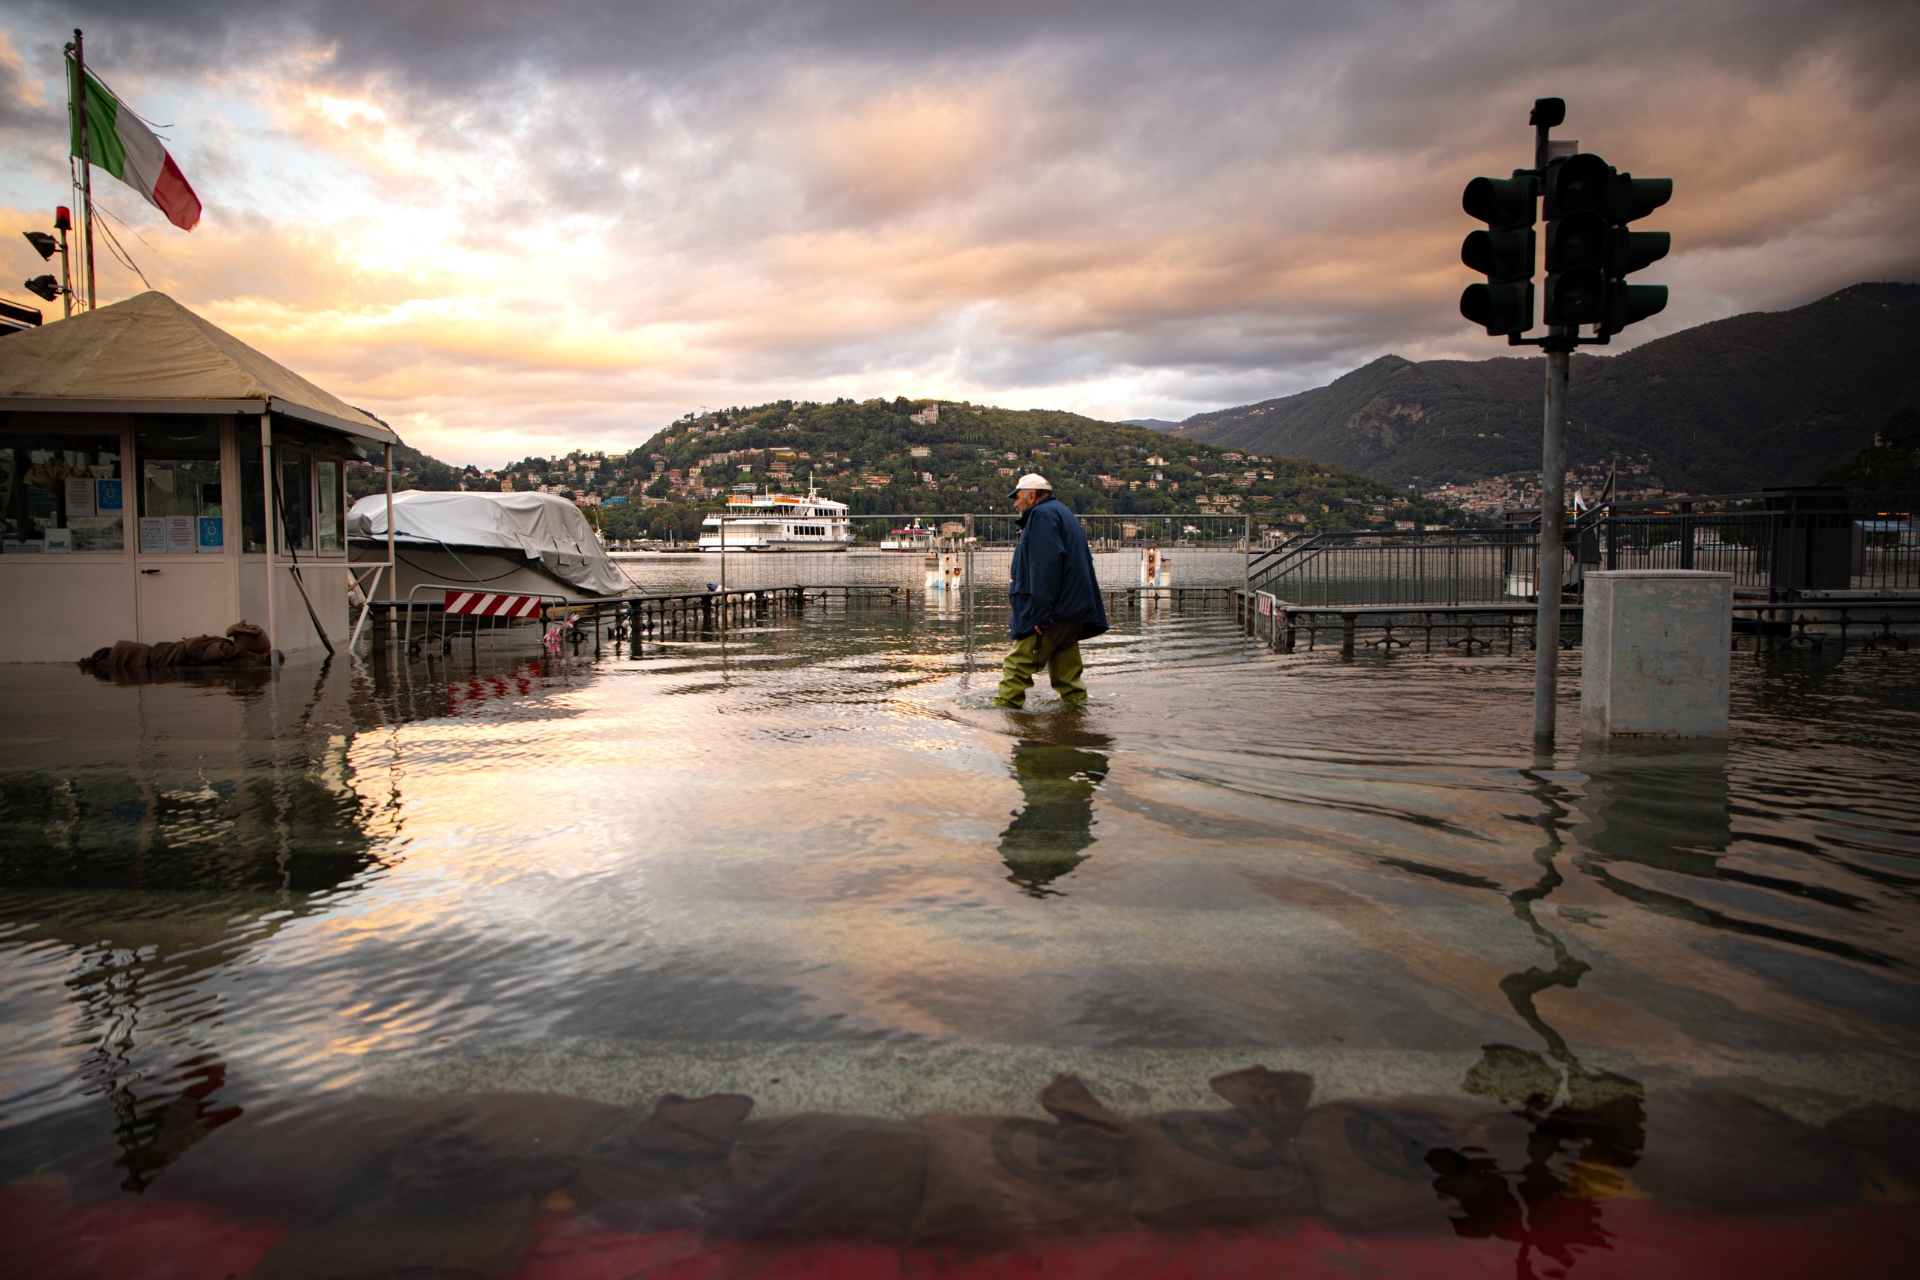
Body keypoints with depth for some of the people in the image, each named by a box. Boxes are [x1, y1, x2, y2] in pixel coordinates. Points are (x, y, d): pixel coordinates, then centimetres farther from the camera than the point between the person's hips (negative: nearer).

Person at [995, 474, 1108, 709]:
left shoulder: (1042, 515, -9)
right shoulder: (1062, 513, 24)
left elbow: (1045, 567, -21)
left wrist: (1040, 613, -23)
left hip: (1053, 612, -10)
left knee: (1020, 662, -10)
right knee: (1064, 658, 14)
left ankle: (1006, 703, -12)